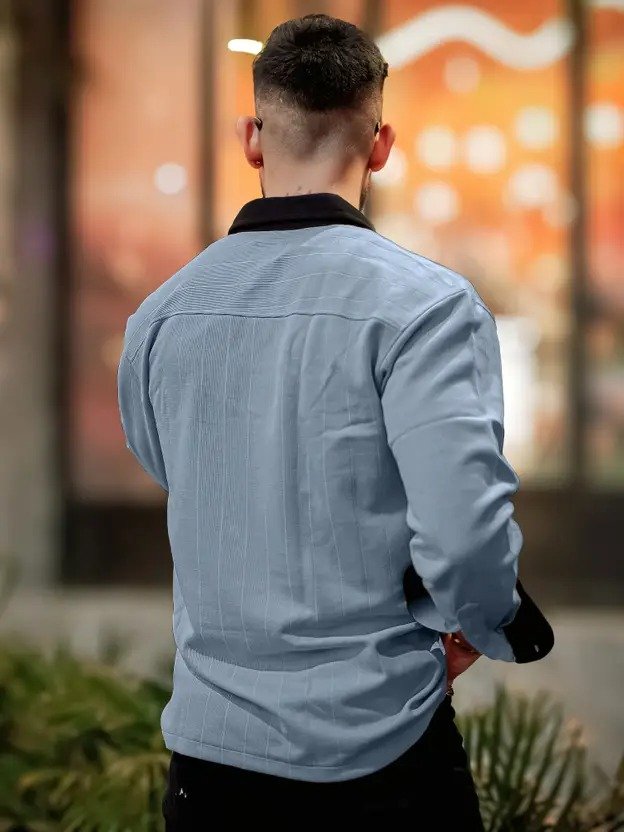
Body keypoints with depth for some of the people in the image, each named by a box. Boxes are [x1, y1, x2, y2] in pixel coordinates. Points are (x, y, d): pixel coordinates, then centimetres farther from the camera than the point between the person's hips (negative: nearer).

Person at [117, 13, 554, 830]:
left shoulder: (159, 315, 1)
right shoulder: (423, 303, -15)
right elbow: (466, 538, -21)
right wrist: (497, 629, -2)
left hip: (209, 742, 4)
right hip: (378, 753, -4)